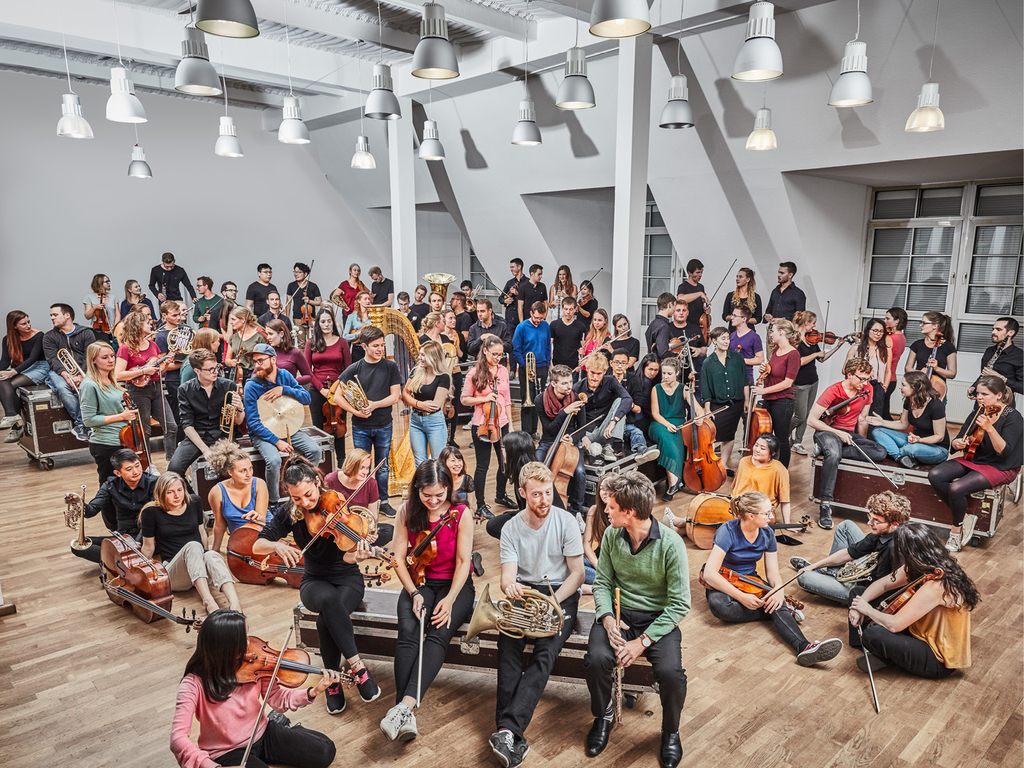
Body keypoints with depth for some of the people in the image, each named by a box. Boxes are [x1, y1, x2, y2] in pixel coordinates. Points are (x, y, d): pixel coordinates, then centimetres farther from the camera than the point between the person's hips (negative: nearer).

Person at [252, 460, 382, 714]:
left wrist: (355, 556, -48)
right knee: (328, 598, -36)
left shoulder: (340, 507, -15)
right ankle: (358, 667, -26)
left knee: (327, 620, -34)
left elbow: (347, 555, -23)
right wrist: (277, 545, -31)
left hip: (348, 580, -2)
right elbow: (257, 546, -8)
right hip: (314, 581, 2)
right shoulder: (291, 514, -5)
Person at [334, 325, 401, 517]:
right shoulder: (354, 369, -4)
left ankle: (383, 501, 27)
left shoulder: (390, 367, -2)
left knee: (382, 467, 12)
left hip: (384, 426, 1)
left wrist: (374, 405, -17)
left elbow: (395, 396, -5)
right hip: (361, 427, 0)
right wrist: (356, 411, -14)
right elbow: (337, 397, -3)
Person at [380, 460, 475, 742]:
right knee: (408, 631, -28)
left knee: (439, 633, -31)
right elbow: (399, 559, -2)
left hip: (455, 584, -1)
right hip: (418, 582, 2)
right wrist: (414, 593, -16)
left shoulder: (461, 514, -8)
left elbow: (463, 562, -8)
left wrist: (450, 599, -21)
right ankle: (405, 714, -35)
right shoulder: (407, 512, -2)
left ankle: (405, 704, -42)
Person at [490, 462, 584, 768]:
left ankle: (507, 730, -34)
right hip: (524, 592, 2)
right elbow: (508, 574, -4)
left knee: (545, 652, -28)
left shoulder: (566, 522, -4)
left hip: (560, 593, -2)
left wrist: (553, 601, -18)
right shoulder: (511, 528, 2)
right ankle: (512, 736, -30)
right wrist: (510, 586, -30)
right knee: (507, 644, -27)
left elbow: (577, 573, -3)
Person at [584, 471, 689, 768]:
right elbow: (602, 582, 5)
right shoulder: (612, 535, -4)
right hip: (618, 613, 3)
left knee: (670, 673, -28)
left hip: (658, 618, -3)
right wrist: (607, 618, -15)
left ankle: (671, 731, 7)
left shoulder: (671, 543, -17)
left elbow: (680, 604, -15)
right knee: (596, 660, -25)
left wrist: (643, 641, -21)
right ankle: (604, 716, 9)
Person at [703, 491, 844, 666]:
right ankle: (783, 612, -26)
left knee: (774, 600, -30)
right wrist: (741, 597, -35)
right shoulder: (728, 532, -23)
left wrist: (779, 589, -25)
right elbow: (709, 573, -28)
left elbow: (772, 571, 0)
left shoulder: (767, 534, -4)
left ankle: (805, 648, -49)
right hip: (722, 582, -4)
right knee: (719, 605, -39)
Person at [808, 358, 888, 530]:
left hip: (849, 434, 6)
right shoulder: (833, 391, -14)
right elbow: (811, 420, -14)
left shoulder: (866, 389, 1)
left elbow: (862, 419, 12)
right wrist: (838, 433, -19)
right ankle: (825, 505, -38)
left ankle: (827, 450, -20)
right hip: (827, 431, -6)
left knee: (880, 452, -21)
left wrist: (863, 445, 11)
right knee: (833, 454, -40)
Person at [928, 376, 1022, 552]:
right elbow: (957, 441, 7)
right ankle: (965, 518, -5)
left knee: (956, 488, -28)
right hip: (974, 459, 7)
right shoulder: (978, 413, 4)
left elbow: (1004, 451, -27)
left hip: (1000, 468, -7)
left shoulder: (1013, 417, -15)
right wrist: (958, 443, -18)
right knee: (935, 475, -16)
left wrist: (989, 428, -41)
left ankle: (957, 528, 0)